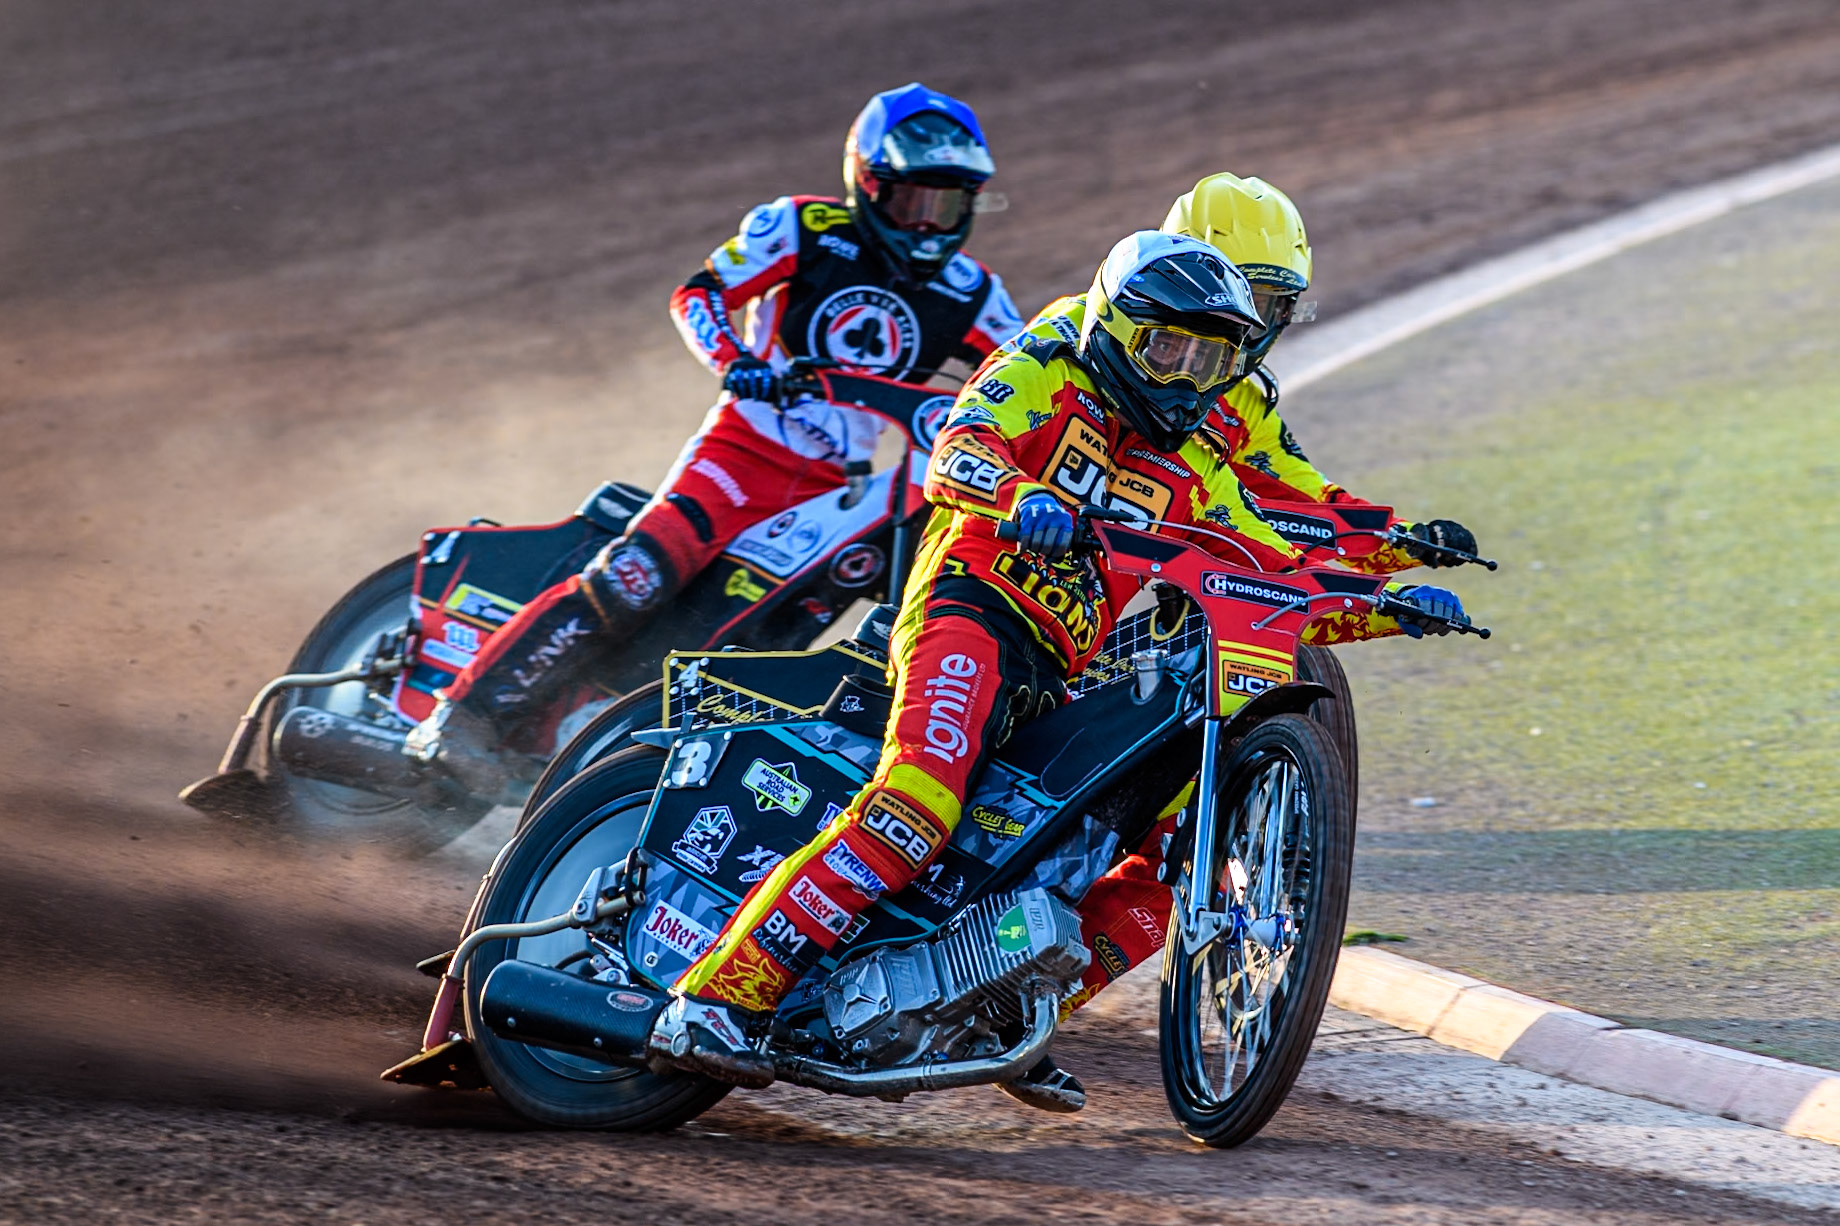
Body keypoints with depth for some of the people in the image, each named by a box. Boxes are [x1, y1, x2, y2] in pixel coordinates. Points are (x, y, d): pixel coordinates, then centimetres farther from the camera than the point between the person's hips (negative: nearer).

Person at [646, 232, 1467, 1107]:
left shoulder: (1192, 472, 24)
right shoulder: (1046, 378, 7)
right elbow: (958, 451, -12)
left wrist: (1391, 606, 9)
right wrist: (1020, 495, -35)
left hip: (1062, 677, 8)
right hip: (971, 612, -8)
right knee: (914, 811, -30)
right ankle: (713, 998, -35)